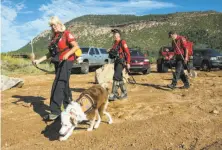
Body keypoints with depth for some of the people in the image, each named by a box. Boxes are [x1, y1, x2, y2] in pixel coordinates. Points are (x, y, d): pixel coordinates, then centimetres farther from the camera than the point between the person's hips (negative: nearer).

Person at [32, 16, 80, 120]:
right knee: (64, 86, 14)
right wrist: (39, 60, 11)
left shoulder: (66, 34, -4)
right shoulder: (54, 37, 17)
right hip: (58, 63, 8)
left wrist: (67, 54, -27)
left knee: (58, 86, -14)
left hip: (66, 62, -8)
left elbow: (76, 47, -12)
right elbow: (51, 53, 18)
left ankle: (55, 111, -11)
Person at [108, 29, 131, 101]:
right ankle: (124, 93, 24)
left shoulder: (122, 42, -8)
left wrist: (128, 63, -16)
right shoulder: (115, 43, 16)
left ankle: (114, 94, -15)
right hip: (116, 62, 9)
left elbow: (128, 53, -12)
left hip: (121, 62, -9)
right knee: (119, 78, 12)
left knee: (116, 77, -17)